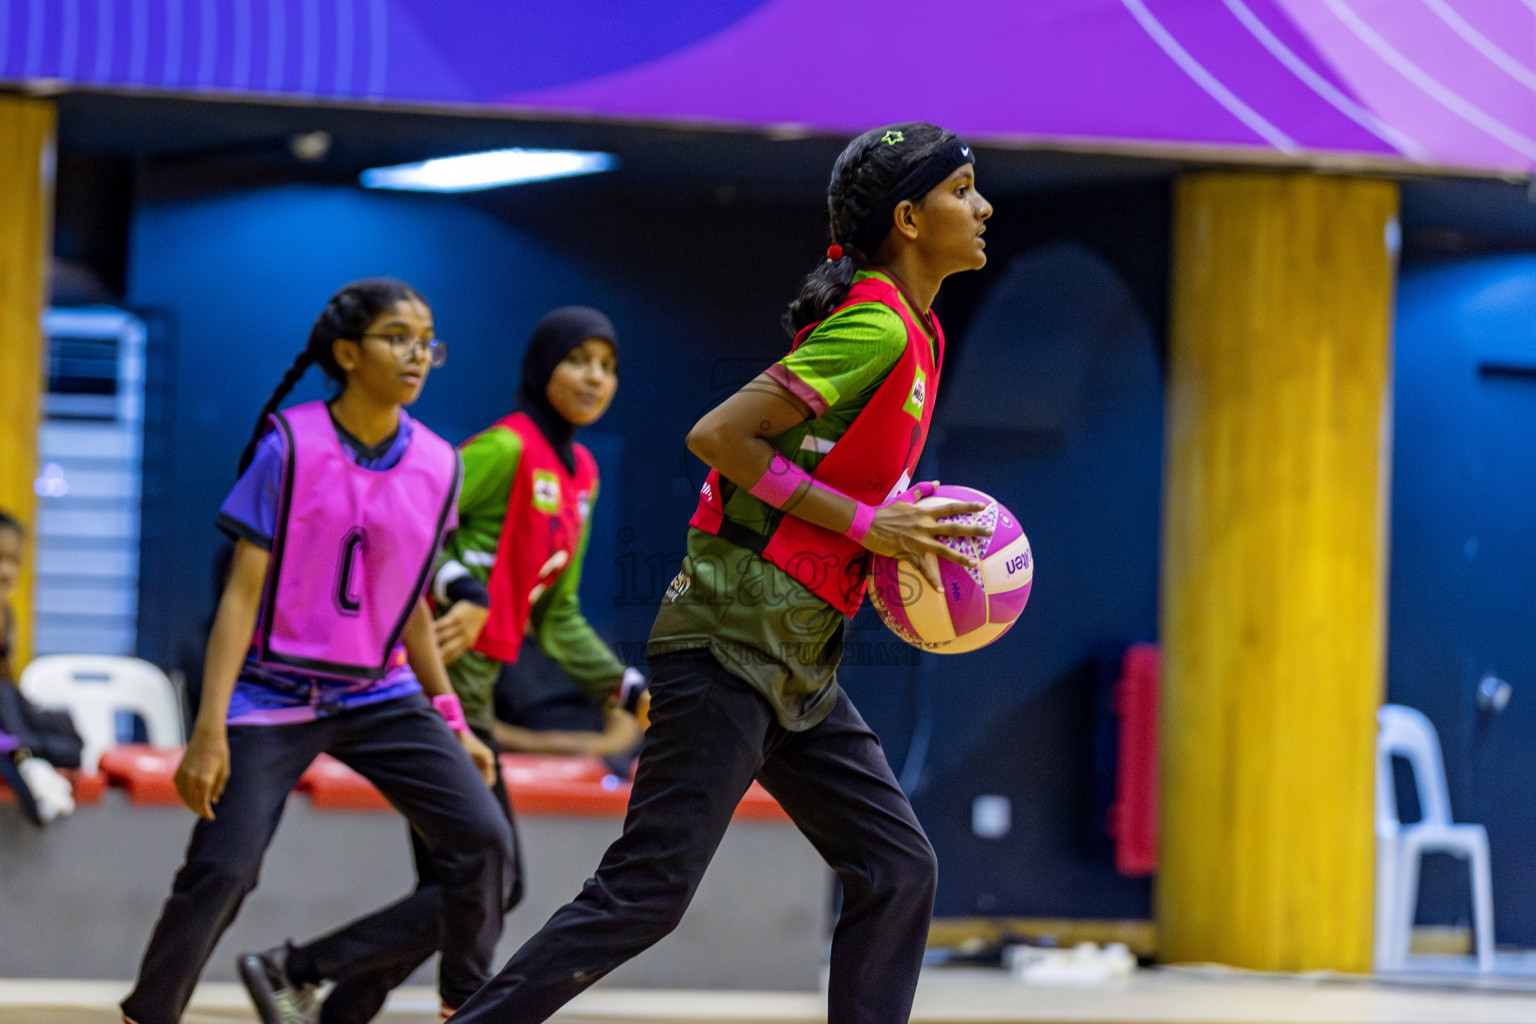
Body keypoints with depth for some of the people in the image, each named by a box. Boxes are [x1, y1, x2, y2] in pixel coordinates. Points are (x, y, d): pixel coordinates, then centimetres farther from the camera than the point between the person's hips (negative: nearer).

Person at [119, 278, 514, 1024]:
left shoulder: (436, 466, 2)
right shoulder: (290, 446, -11)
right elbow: (243, 591, -11)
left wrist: (451, 723, 14)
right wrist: (209, 729, -18)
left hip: (381, 696, 4)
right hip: (273, 697, -4)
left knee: (483, 839, -9)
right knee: (220, 869, -13)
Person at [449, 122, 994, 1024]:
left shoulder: (913, 332, 13)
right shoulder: (874, 330, -16)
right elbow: (718, 436, -20)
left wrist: (910, 526, 9)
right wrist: (864, 524, -18)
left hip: (795, 668, 10)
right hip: (731, 645, -10)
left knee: (898, 869, 6)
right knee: (648, 891, -9)